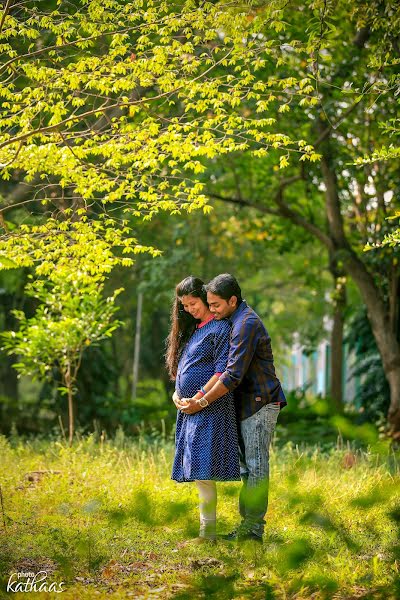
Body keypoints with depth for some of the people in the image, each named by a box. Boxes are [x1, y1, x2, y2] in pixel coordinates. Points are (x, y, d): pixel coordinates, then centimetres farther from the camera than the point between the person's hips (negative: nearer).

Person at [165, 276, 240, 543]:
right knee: (197, 471, 8)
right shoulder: (192, 329, 19)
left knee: (204, 471, -11)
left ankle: (207, 532, -8)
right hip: (190, 410, 9)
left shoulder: (220, 328, -7)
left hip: (209, 409, -9)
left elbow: (223, 372, -14)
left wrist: (200, 399, -16)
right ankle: (206, 528, 11)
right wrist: (177, 393, 6)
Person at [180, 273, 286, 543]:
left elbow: (233, 375, -24)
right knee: (246, 466, 11)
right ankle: (247, 522, 15)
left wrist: (202, 402, -19)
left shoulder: (246, 324, -18)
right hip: (247, 404, 10)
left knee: (256, 466, -8)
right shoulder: (236, 320, 15)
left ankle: (253, 528, -7)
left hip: (260, 403, -10)